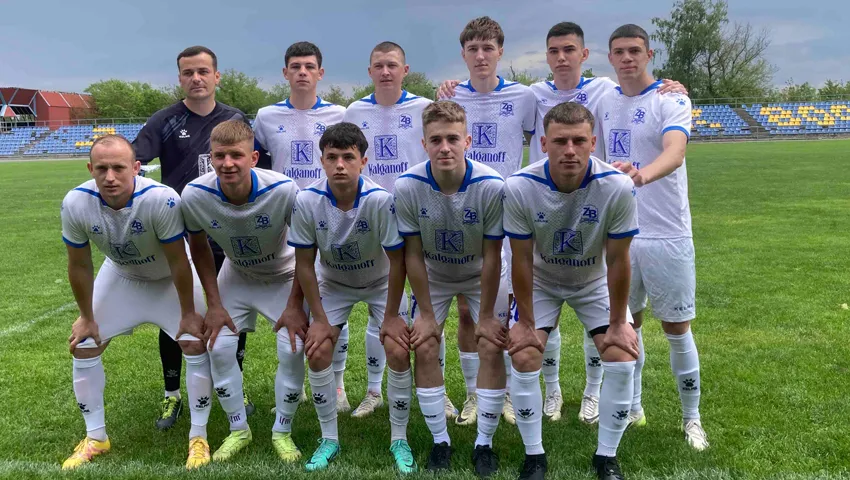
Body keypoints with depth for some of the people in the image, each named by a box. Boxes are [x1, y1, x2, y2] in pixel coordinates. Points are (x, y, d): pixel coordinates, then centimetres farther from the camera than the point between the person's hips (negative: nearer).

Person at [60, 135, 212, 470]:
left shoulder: (162, 200, -40)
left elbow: (178, 262, -27)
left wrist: (188, 314, -17)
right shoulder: (75, 204, -29)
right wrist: (87, 317, -3)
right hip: (120, 275, 3)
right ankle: (95, 438, 22)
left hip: (170, 278, -3)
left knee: (194, 343, -12)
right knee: (83, 346, 3)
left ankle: (198, 437, 6)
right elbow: (79, 267, -13)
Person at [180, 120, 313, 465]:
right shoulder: (194, 195, -26)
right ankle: (238, 429, 17)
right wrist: (214, 304, -6)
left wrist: (295, 304, -17)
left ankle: (282, 432, 11)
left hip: (284, 275, -2)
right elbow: (199, 248, -6)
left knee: (293, 351, -13)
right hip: (236, 276, 3)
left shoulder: (284, 191, -35)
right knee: (218, 348, -6)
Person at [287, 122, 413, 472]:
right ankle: (329, 439, 12)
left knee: (399, 353, -14)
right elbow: (305, 263, -14)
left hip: (381, 283, -2)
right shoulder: (306, 201, -26)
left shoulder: (381, 200, -32)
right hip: (333, 283, 2)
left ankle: (399, 440, 7)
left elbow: (397, 262, -23)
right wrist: (319, 318, -12)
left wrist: (391, 316, -17)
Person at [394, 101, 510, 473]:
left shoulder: (491, 186, -31)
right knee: (424, 349, -6)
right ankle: (440, 441, 12)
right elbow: (413, 255, -17)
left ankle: (484, 443, 9)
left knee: (491, 349, -9)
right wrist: (426, 313, -12)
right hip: (432, 275, 1)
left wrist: (486, 316, -15)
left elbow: (491, 257, -21)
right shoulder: (407, 187, -27)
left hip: (481, 275, -1)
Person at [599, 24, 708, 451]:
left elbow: (675, 152, -28)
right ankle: (632, 408, 29)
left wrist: (640, 174, -49)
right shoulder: (605, 103, 7)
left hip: (667, 236, -4)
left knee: (677, 329, 5)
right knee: (627, 324, 13)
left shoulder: (671, 100, -9)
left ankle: (691, 418, 22)